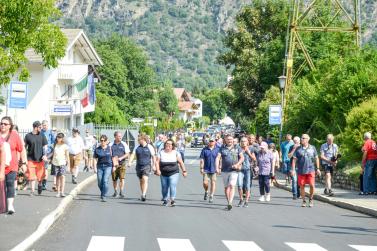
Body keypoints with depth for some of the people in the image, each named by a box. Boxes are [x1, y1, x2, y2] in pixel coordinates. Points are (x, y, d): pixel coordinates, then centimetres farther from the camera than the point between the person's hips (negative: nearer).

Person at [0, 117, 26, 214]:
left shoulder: (14, 135, -1)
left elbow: (22, 150, 5)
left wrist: (23, 163, 5)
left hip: (12, 166, -1)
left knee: (10, 184, -10)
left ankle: (10, 205, -12)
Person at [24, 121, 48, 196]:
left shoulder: (42, 136, 4)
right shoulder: (28, 136, -1)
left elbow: (45, 146, 4)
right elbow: (25, 147, 5)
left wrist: (45, 155, -12)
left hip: (40, 159, 1)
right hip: (31, 159, -1)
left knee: (40, 175, 7)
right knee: (31, 176, -3)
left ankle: (40, 184, 37)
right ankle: (32, 190, 7)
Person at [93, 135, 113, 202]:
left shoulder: (109, 148, 1)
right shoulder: (97, 149, 1)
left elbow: (113, 157, 8)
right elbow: (94, 157, 9)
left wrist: (114, 166, 7)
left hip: (108, 166, -2)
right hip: (100, 167, 2)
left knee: (105, 181, -14)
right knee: (100, 182, 5)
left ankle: (104, 196, -10)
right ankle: (103, 193, 32)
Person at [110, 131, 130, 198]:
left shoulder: (124, 144, 5)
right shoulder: (111, 145, 5)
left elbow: (127, 154, 3)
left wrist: (121, 158, -13)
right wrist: (112, 159, -11)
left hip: (122, 163, -1)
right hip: (113, 164, 1)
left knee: (122, 178, -11)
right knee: (114, 179, 6)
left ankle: (121, 192, -8)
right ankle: (115, 191, 23)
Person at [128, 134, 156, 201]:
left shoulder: (149, 147, -2)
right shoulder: (137, 147, 7)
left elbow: (153, 157, 3)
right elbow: (133, 155, 2)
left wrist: (153, 166, 1)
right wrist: (130, 162, -14)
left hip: (147, 166, -4)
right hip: (139, 166, 4)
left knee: (145, 179, -19)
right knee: (141, 181, 10)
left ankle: (143, 195, -25)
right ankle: (143, 194, 23)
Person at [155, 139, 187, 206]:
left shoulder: (176, 153, 3)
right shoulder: (161, 153, 5)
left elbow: (181, 162, 3)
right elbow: (157, 162, 0)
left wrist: (184, 171, -1)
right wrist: (158, 170, -14)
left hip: (174, 174, -2)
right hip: (163, 174, 2)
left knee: (173, 186, -17)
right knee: (164, 187, 7)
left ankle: (172, 200, -14)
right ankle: (165, 200, 25)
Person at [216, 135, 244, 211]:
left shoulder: (237, 148, 6)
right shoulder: (222, 148, 7)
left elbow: (242, 157, 6)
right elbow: (218, 158, -1)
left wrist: (237, 164, -12)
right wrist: (217, 167, -16)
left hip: (234, 171, -2)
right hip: (224, 171, 3)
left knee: (232, 186, -16)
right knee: (226, 187, 9)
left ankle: (230, 203, -23)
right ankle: (228, 202, 23)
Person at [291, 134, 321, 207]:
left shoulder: (312, 148, 6)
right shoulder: (298, 149, 5)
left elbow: (316, 159, 12)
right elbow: (294, 160, 4)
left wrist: (317, 169, 8)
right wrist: (293, 169, -4)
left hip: (311, 170, -1)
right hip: (301, 171, 1)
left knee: (312, 185, -8)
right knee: (302, 186, 3)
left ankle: (311, 199, 14)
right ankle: (304, 201, 15)